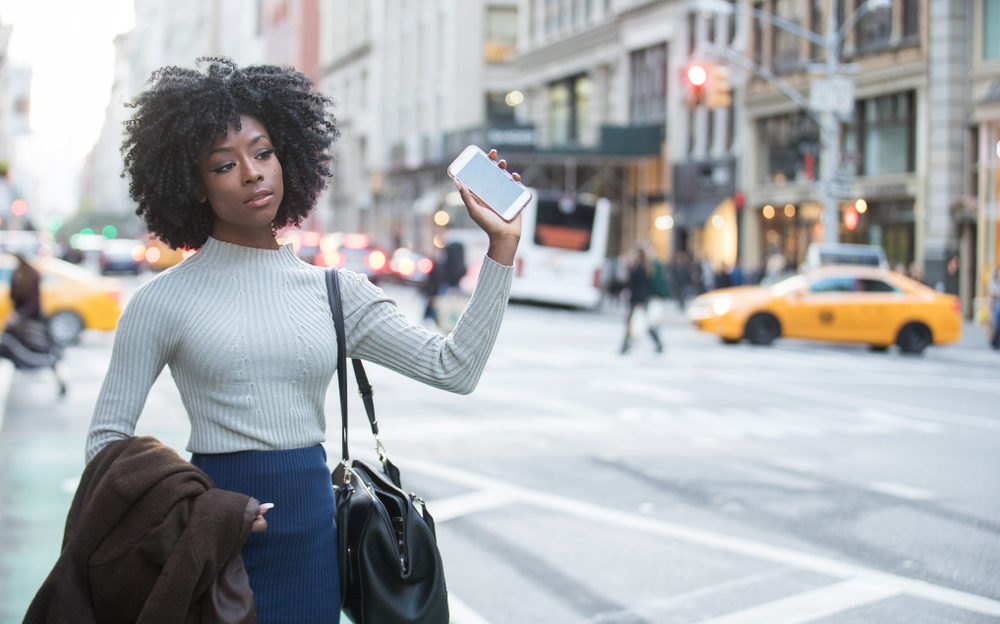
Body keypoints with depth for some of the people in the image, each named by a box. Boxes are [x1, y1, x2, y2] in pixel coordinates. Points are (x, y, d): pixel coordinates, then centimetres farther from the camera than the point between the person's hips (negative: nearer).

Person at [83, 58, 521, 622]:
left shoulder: (336, 293, 6)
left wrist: (503, 245, -5)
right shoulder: (163, 302, -3)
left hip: (311, 539, 3)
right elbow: (107, 439, -1)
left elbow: (453, 368, 0)